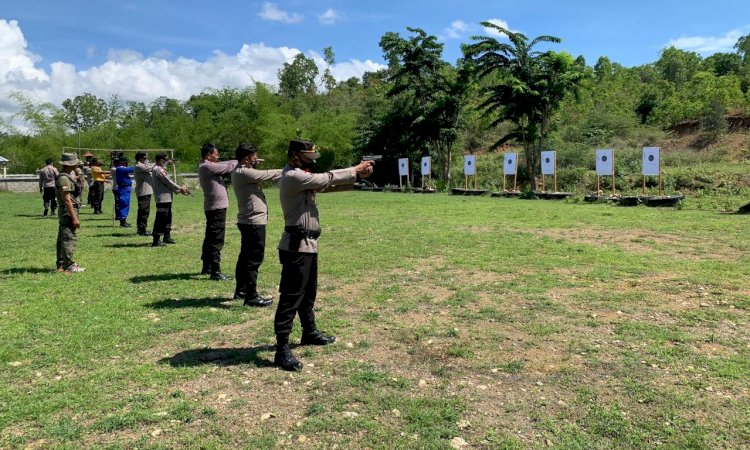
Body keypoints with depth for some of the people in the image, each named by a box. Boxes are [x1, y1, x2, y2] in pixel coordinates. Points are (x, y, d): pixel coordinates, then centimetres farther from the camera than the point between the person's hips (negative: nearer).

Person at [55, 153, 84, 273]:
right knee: (69, 238, -8)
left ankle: (61, 264, 22)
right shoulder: (64, 179, -17)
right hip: (68, 212, -11)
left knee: (62, 238, 14)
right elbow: (67, 200, -21)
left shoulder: (66, 177, 14)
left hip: (64, 213, 11)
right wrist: (74, 217, -22)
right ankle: (69, 266, -6)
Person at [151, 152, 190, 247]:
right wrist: (180, 189, -4)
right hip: (162, 198, -11)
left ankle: (167, 237, 28)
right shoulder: (159, 170, -15)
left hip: (166, 198, 11)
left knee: (167, 217, 18)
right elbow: (168, 182, -14)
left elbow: (168, 183, 18)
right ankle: (156, 241, -7)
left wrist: (179, 190, 13)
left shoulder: (160, 169, 17)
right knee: (161, 219, -9)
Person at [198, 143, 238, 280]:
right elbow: (229, 167, -12)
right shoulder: (208, 167, -15)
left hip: (212, 207, 11)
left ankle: (207, 266, 31)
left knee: (210, 238, 19)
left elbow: (225, 165, 13)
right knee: (216, 240, -8)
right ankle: (215, 271, -5)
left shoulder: (205, 167, 15)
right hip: (217, 207, -11)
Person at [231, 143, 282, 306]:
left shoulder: (243, 173, 15)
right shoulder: (243, 173, -16)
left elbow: (264, 176, 9)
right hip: (254, 222, -11)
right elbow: (267, 175, -14)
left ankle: (241, 291, 29)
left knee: (245, 257, 18)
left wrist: (286, 172, 0)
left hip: (249, 221, 11)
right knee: (254, 260, -5)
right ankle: (251, 296, 0)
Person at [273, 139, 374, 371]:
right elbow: (327, 179, -16)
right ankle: (282, 349, -3)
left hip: (308, 245, 10)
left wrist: (357, 173, 2)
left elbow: (327, 183, 11)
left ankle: (309, 332, 37)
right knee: (291, 297, -8)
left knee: (308, 292, 22)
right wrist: (355, 170, -5)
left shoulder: (301, 176, 15)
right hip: (297, 246, -10)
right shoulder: (293, 176, -17)